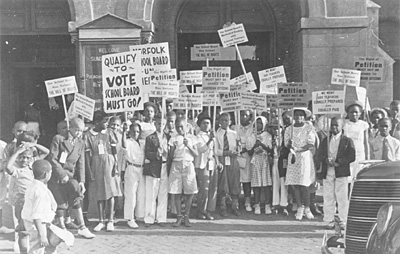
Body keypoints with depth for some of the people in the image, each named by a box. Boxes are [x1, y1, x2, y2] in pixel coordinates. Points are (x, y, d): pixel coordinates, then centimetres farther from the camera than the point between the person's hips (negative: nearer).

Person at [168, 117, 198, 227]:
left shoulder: (191, 138, 7)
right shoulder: (173, 139, 6)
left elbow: (196, 154, 1)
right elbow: (171, 156, 3)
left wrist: (189, 146, -13)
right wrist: (174, 147, -14)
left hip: (188, 165, 0)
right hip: (176, 165, 0)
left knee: (189, 193, -2)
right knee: (177, 193, -1)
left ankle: (186, 217, 8)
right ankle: (179, 217, 9)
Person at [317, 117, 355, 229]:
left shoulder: (347, 141, 4)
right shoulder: (325, 140, 15)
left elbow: (351, 157, -5)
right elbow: (319, 156, 8)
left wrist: (338, 161, -16)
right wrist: (326, 160, -13)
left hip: (341, 173, -3)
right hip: (327, 173, 3)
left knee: (342, 198, -2)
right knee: (328, 198, 3)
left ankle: (343, 221, 4)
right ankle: (329, 221, 10)